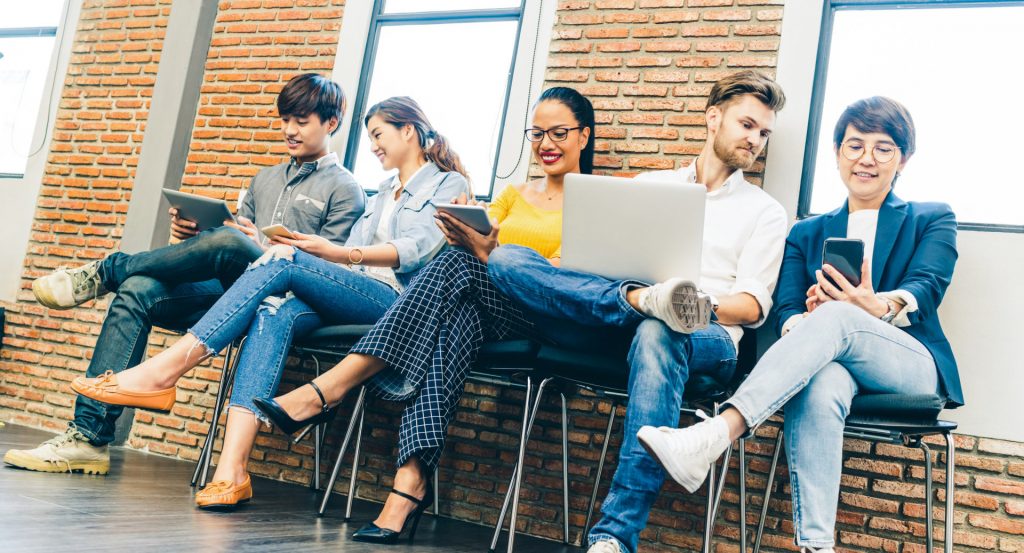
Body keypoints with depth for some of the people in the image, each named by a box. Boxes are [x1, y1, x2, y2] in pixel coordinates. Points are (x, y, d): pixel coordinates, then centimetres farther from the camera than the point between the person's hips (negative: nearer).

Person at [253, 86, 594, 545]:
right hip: (485, 307, 4)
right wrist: (465, 232, -14)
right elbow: (479, 242, 11)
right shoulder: (514, 194, 27)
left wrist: (488, 254, -21)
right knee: (455, 316, -34)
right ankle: (412, 481, -46)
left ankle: (327, 390, -37)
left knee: (457, 264, -31)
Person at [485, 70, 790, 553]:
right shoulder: (650, 185, 24)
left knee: (656, 333, -43)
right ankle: (645, 302, -34)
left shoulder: (765, 212, 16)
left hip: (706, 337, -2)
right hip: (617, 330, 3)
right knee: (506, 260, -16)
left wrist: (700, 307, -17)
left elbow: (753, 306, 5)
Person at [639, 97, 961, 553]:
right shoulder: (807, 233, 22)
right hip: (838, 363, 2)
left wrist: (880, 308, -31)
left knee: (837, 317, -35)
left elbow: (927, 289, -6)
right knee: (821, 386, -38)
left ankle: (715, 435, -51)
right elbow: (787, 310, 7)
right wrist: (804, 322, -21)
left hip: (910, 369, -1)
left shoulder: (932, 220, 15)